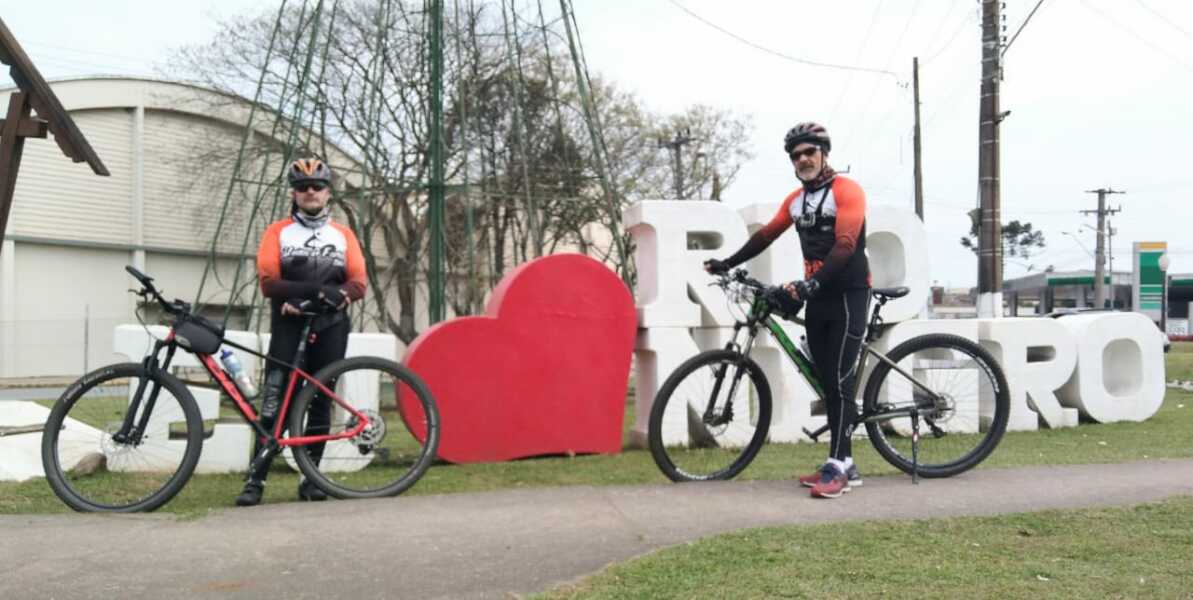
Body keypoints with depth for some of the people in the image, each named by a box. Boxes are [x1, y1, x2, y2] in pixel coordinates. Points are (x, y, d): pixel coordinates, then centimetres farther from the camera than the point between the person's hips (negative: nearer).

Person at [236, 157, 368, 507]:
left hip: (330, 329, 2)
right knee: (275, 404, -8)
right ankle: (256, 480, -6)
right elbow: (269, 282, -5)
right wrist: (313, 288, -18)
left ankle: (310, 478, 11)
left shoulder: (343, 235, 13)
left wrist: (334, 295, -17)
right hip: (289, 327, -2)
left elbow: (358, 283, 3)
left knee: (320, 403, 4)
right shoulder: (278, 232, 7)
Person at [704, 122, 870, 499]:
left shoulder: (846, 191, -11)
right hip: (816, 297, 7)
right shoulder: (795, 199, 12)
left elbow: (845, 245, -22)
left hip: (848, 295, -7)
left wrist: (811, 282, -33)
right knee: (828, 383, 7)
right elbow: (766, 235, 21)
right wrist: (727, 263, 16)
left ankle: (837, 468, -9)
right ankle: (845, 464, 12)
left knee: (840, 382, -10)